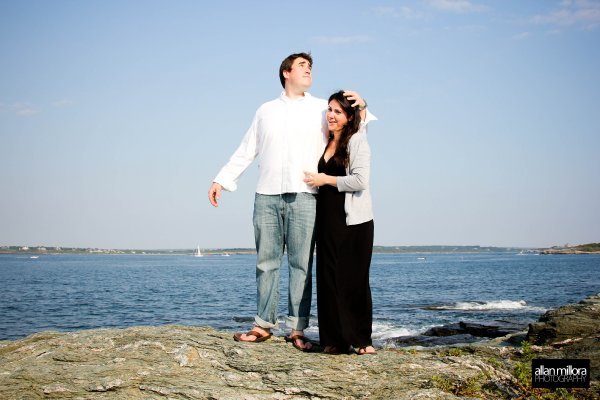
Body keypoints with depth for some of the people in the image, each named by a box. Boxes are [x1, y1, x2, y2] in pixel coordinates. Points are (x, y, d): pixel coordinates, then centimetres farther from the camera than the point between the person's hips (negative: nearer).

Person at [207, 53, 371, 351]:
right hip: (267, 197, 2)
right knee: (266, 262, 2)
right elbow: (245, 152, 19)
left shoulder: (322, 109, 13)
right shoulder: (265, 111, 19)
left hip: (304, 197, -1)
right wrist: (221, 180, 11)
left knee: (301, 264, -3)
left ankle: (297, 329, 0)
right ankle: (263, 325, 8)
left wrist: (361, 105, -9)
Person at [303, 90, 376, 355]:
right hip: (327, 219, 6)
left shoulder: (357, 140, -5)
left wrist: (326, 179, -10)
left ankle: (360, 339, 7)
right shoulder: (325, 142, 16)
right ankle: (335, 339, 9)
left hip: (353, 221, -6)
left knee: (354, 279, -2)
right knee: (329, 278, 3)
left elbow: (360, 181, -16)